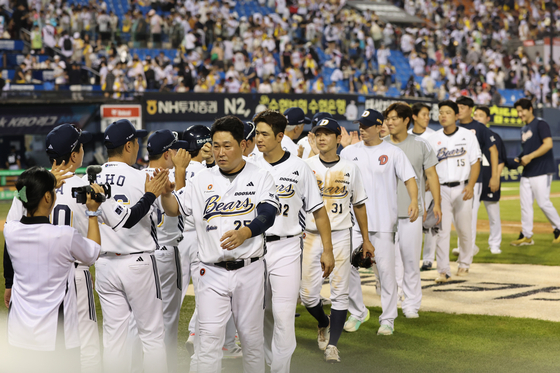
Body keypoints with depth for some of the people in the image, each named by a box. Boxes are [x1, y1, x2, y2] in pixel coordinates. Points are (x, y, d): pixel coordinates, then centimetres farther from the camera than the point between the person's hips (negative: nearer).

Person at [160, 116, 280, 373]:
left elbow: (267, 215, -13)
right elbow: (174, 208, 5)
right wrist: (165, 192, -19)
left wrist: (243, 233, -33)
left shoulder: (260, 178, 1)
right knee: (209, 338, -4)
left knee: (252, 337, 8)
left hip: (249, 270, -1)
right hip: (212, 272, 1)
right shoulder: (202, 180, 7)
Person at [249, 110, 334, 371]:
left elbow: (318, 210, 2)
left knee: (283, 315, -9)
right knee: (261, 313, 11)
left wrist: (328, 250, -1)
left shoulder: (298, 167, -2)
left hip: (286, 249, -3)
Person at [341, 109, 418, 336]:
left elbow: (409, 178, -7)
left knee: (386, 268, -2)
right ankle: (357, 313, 16)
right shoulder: (349, 152, 9)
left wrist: (414, 200, -25)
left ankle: (388, 319, 7)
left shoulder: (393, 152, 0)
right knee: (348, 266, -1)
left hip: (384, 222, -3)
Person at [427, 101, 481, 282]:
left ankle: (464, 263, 30)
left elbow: (475, 163, -1)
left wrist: (470, 186, -14)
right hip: (441, 189, 1)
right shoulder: (433, 139, 6)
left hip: (462, 189, -1)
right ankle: (443, 270, -4)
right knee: (442, 230, -7)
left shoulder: (467, 136, 1)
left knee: (464, 229, 8)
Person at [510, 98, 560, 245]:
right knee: (525, 204, 5)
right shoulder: (524, 129, 17)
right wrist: (520, 159, 6)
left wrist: (530, 157, -22)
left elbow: (548, 144, -20)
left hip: (541, 172, -9)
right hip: (527, 173, 9)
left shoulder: (540, 124, -9)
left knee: (543, 203, -8)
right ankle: (526, 236, 10)